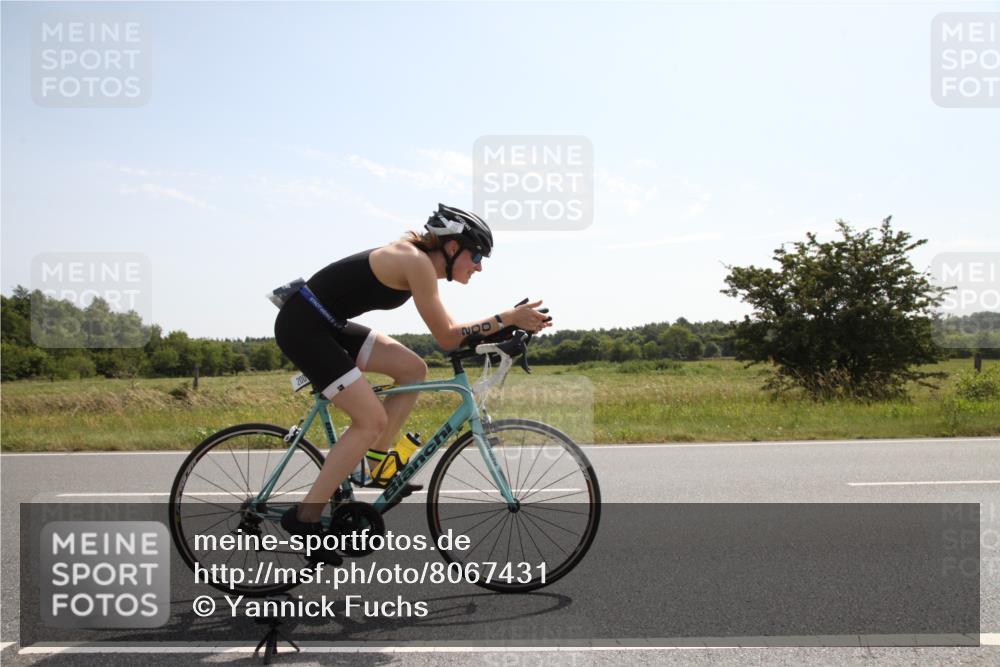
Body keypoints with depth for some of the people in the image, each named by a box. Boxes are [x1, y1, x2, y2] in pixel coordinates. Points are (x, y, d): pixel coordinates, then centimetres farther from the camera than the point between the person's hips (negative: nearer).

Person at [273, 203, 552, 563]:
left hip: (326, 326, 10)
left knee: (413, 369, 6)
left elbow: (446, 330, 14)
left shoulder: (420, 261, 10)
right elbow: (446, 338, -18)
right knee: (372, 420, -12)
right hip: (302, 327, -10)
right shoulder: (417, 262, -18)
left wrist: (507, 326, 7)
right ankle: (305, 517, -5)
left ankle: (375, 467, 13)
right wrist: (507, 317, -17)